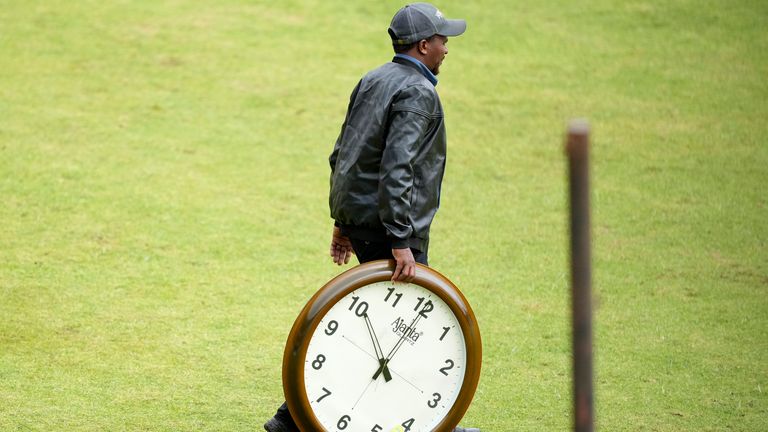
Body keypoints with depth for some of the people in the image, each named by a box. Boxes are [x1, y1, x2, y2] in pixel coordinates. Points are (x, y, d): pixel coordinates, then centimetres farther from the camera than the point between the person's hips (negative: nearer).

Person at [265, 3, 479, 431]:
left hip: (357, 217, 9)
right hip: (389, 224, -9)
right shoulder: (418, 93, -15)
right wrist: (402, 242, -26)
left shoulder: (373, 80, 13)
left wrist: (343, 221, 21)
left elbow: (342, 155, 17)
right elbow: (397, 169, -25)